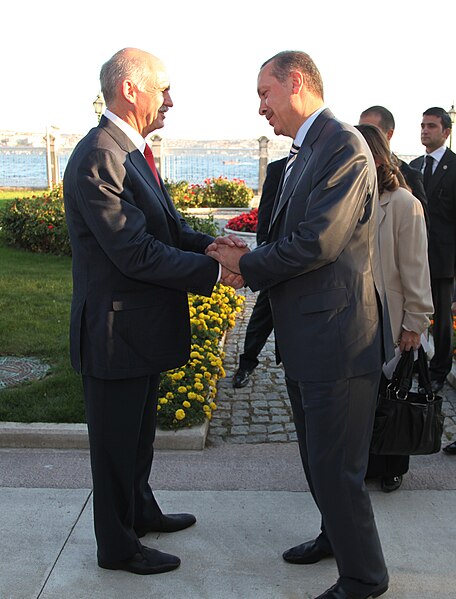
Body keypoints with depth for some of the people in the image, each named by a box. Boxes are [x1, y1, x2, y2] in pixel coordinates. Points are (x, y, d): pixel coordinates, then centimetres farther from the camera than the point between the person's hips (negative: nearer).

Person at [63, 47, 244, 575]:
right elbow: (136, 252, -27)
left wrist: (211, 244, -8)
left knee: (139, 431, 25)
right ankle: (116, 546, 28)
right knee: (116, 441, 8)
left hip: (143, 327, 10)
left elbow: (167, 229, 10)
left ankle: (140, 510, 46)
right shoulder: (98, 157, -22)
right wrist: (213, 271, -22)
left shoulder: (132, 152, 10)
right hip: (116, 330, -10)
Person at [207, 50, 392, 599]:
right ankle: (336, 535, 45)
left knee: (334, 468, 1)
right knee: (316, 456, 24)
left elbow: (318, 243, -24)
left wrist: (247, 266, -11)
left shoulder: (343, 145, -16)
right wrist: (251, 256, 0)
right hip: (306, 335, 10)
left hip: (337, 335, -10)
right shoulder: (303, 153, 15)